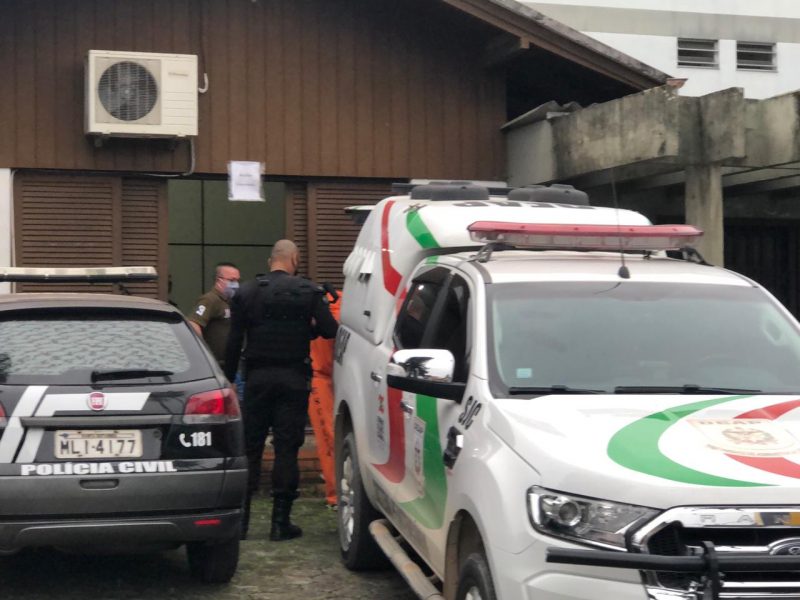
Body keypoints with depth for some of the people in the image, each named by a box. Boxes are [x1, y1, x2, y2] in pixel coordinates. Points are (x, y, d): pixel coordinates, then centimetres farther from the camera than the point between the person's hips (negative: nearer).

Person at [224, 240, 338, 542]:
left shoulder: (246, 292, 4)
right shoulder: (309, 291, -2)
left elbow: (234, 342, 2)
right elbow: (330, 330, -7)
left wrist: (228, 378, 8)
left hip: (257, 377, 2)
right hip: (294, 378, -1)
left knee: (249, 447, 7)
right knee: (287, 448, 2)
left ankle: (240, 518, 7)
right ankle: (281, 521, 2)